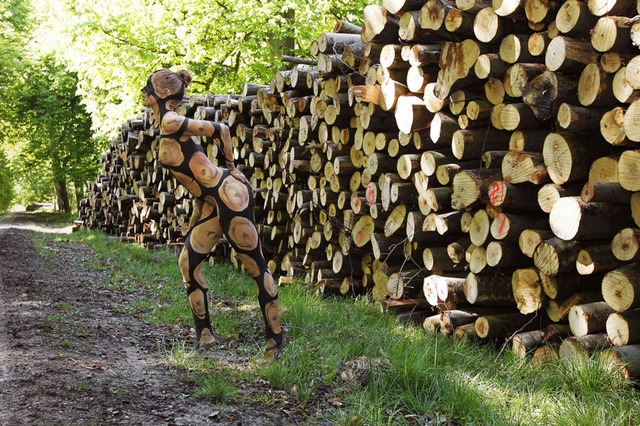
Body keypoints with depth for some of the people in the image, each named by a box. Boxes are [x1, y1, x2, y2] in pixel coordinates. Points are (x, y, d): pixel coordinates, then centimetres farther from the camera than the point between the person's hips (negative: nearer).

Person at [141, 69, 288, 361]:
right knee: (188, 262, 8)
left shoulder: (171, 121, -13)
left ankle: (276, 337, 9)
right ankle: (204, 334, 18)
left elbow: (220, 130, -17)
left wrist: (231, 167, -3)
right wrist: (196, 219, 21)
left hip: (230, 195, -10)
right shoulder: (167, 125, 15)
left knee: (256, 266, -1)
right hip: (212, 202, 10)